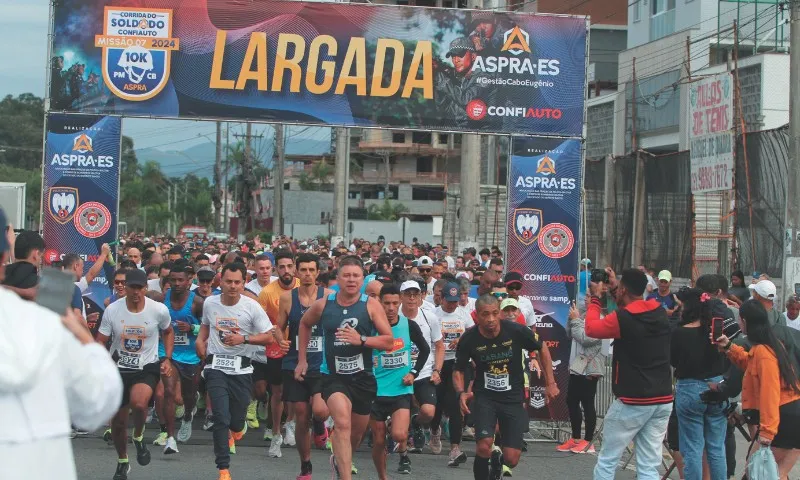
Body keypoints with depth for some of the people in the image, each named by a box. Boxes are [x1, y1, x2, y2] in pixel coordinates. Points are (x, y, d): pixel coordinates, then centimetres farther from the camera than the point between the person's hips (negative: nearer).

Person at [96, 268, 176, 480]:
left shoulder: (159, 310, -11)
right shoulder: (112, 310, -11)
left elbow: (168, 332, 11)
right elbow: (100, 342, -4)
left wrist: (167, 359, 1)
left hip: (147, 367, -2)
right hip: (119, 369, 2)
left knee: (139, 403, -32)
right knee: (118, 421, 9)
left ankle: (138, 437, 0)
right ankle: (122, 463, 34)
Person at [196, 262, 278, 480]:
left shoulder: (252, 306, -8)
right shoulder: (209, 303, 2)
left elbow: (269, 337, -6)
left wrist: (243, 339, -18)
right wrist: (201, 340, 6)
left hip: (241, 369, -1)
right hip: (216, 367, 1)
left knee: (236, 419, 7)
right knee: (221, 418, -11)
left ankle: (235, 431, 48)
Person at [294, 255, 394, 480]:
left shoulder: (371, 306, -7)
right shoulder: (323, 305, -3)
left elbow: (389, 341, -10)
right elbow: (305, 324, 18)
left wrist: (361, 340, -25)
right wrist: (302, 359, 16)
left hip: (363, 377, 2)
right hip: (333, 375, -2)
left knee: (357, 431, 18)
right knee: (343, 423, -25)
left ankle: (339, 459, 49)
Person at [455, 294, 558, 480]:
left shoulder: (516, 331, -15)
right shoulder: (469, 339, -13)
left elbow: (542, 349, 3)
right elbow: (458, 370, 1)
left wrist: (550, 383, 1)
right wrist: (461, 393, -18)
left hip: (513, 399, 1)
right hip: (484, 397, -1)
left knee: (511, 460, -4)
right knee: (484, 447, -25)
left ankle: (499, 458, 34)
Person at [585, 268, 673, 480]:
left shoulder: (622, 319, -14)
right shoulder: (660, 313, 4)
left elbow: (592, 328, 3)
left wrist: (596, 298, 15)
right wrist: (613, 289, 26)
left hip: (632, 402, -6)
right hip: (663, 400, 6)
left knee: (606, 462, 8)